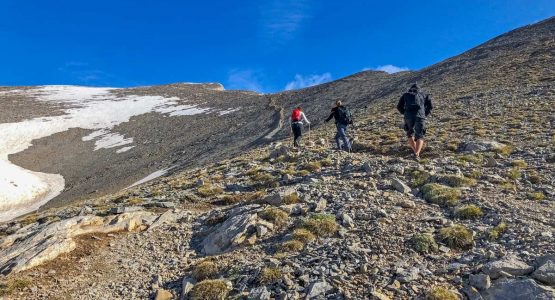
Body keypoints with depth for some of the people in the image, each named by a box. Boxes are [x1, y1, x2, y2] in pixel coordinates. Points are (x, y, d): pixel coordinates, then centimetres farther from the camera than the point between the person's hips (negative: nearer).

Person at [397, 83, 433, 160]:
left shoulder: (406, 94, 27)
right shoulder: (423, 95, 27)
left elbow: (399, 106, 16)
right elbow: (430, 106, 14)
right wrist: (425, 115, 27)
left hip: (409, 116, 1)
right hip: (420, 116, 0)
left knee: (410, 133, 25)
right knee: (419, 136, 7)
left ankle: (415, 151, 17)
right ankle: (417, 154, -15)